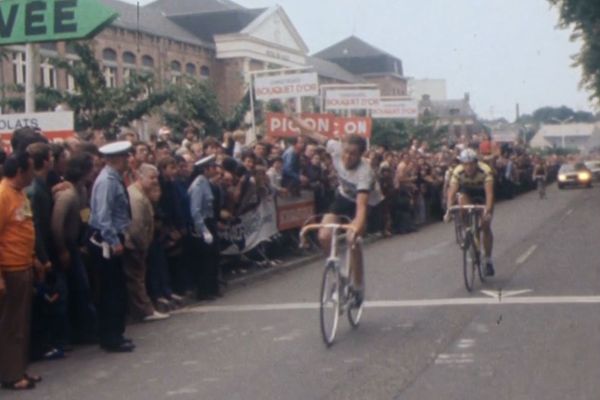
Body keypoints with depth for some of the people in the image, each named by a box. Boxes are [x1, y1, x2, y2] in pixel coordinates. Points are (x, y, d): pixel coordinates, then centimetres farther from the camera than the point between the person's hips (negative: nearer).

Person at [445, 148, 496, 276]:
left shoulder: (485, 171, -35)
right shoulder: (458, 172, -29)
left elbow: (489, 193, -42)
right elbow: (452, 193, -33)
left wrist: (488, 210, -56)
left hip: (483, 195, -2)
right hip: (468, 193, 2)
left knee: (486, 227, -9)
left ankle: (488, 260, 3)